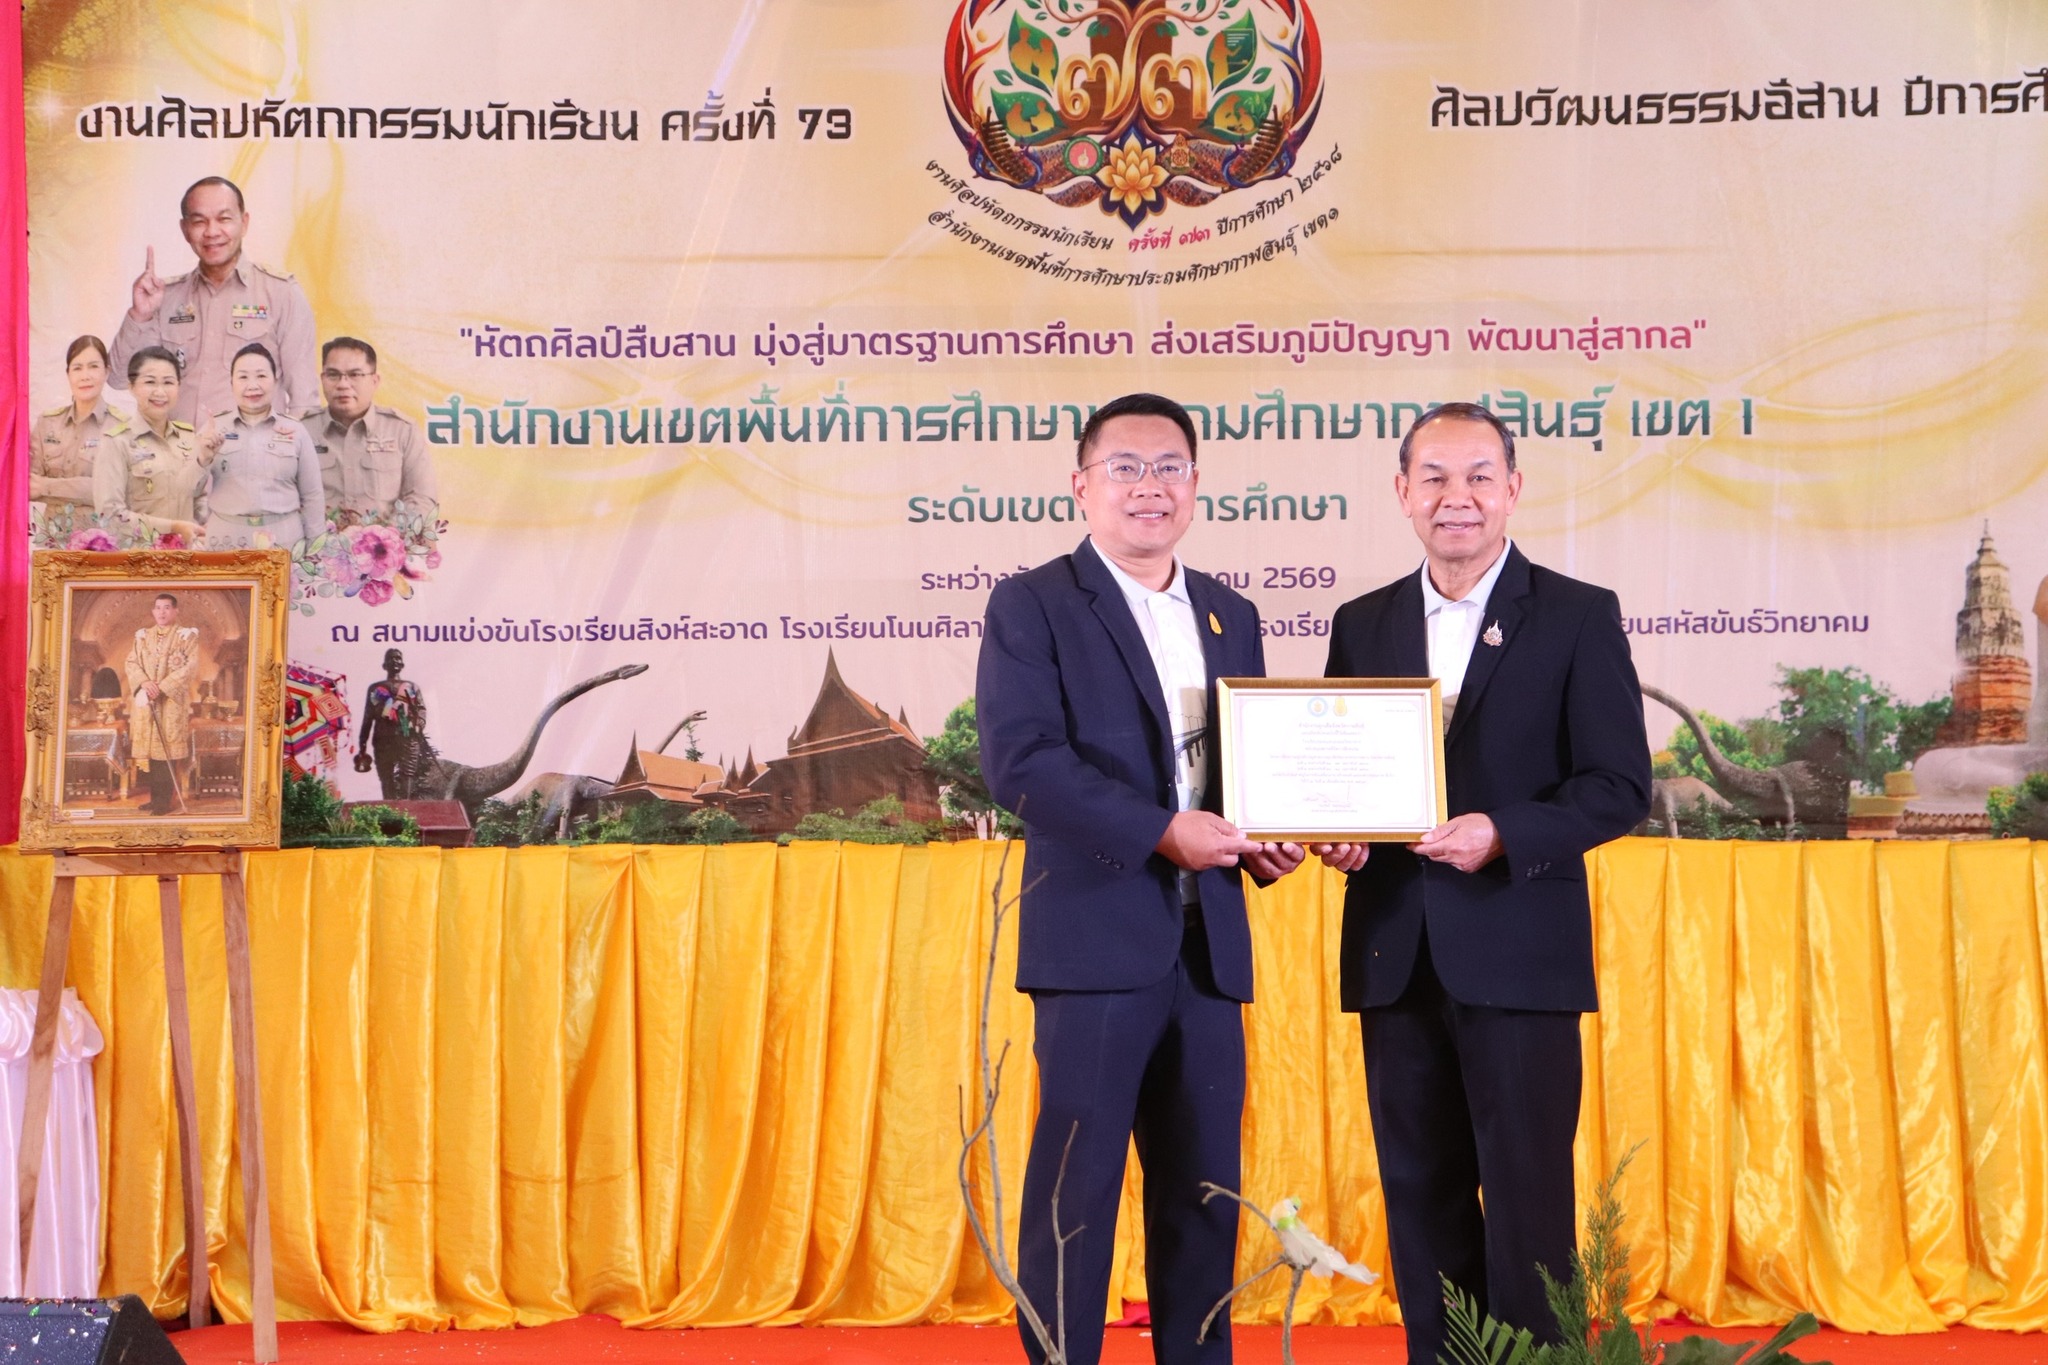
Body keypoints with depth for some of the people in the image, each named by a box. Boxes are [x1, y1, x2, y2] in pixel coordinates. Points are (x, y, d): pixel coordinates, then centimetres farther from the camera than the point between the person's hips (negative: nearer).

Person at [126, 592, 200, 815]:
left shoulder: (186, 635, 0)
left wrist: (163, 686, -16)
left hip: (172, 700, -4)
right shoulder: (143, 636, 13)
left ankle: (166, 800, -7)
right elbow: (132, 662, 8)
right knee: (151, 747, 4)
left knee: (168, 748, -8)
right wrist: (144, 682, -12)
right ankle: (156, 797, 10)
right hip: (145, 700, 4)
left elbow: (191, 666, -9)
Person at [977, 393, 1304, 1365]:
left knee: (1205, 1186, 9)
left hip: (1208, 945, 6)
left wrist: (1263, 838, 0)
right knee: (1075, 1180, -3)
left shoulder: (1231, 617, 18)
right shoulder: (1031, 606, -1)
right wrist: (1162, 830, -19)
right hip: (1096, 938, -6)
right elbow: (1018, 761, -13)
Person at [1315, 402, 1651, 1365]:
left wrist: (1503, 834, -19)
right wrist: (1334, 832, -6)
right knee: (1420, 1196, 10)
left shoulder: (1579, 617, -1)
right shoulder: (1362, 625, 12)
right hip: (1395, 952, 4)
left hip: (1517, 952, -4)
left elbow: (1620, 787, -5)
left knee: (1526, 1196, -1)